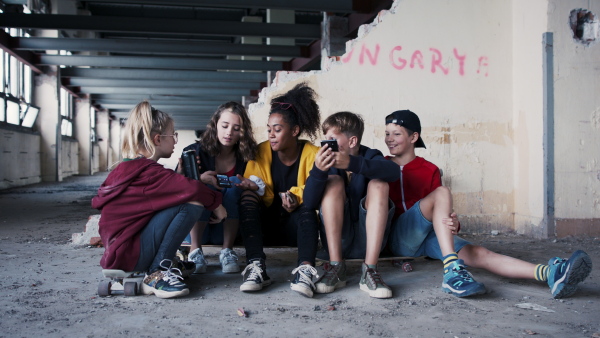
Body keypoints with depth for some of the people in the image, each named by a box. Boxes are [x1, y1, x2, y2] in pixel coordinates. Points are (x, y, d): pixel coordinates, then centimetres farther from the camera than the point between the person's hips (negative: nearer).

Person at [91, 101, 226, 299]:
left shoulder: (129, 167, 13)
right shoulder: (148, 171, -17)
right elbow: (192, 189, -25)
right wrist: (216, 203, -7)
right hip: (129, 255, -10)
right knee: (190, 204, -18)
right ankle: (156, 274, -11)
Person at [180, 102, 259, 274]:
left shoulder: (245, 158, -1)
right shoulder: (194, 152, -6)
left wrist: (248, 187, -25)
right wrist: (199, 180, -33)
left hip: (226, 230, 1)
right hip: (194, 229, -1)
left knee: (235, 182, -21)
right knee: (205, 185, -25)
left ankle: (227, 251, -25)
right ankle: (195, 250, -28)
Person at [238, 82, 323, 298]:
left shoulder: (313, 154, -7)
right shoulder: (261, 153, -2)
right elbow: (249, 189, -8)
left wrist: (297, 197, -29)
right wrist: (250, 189, -27)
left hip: (297, 226, -1)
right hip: (265, 225, 1)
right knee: (248, 197, -26)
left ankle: (305, 269, -50)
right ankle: (256, 267, -42)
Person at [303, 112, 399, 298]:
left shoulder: (370, 156, -3)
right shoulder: (327, 162, -1)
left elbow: (393, 172, -28)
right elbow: (310, 203, -17)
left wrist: (351, 163, -42)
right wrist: (318, 170, -35)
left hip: (368, 240, -1)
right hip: (336, 240, 1)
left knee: (378, 184, -20)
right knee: (334, 182, -17)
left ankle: (369, 270, -29)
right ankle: (336, 267, -24)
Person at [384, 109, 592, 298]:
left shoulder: (429, 171, 12)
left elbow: (439, 213, 6)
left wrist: (454, 225, -15)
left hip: (429, 236, 3)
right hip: (398, 236, -3)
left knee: (478, 253, -22)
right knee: (442, 193, -27)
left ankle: (550, 274, -42)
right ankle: (452, 271, -42)